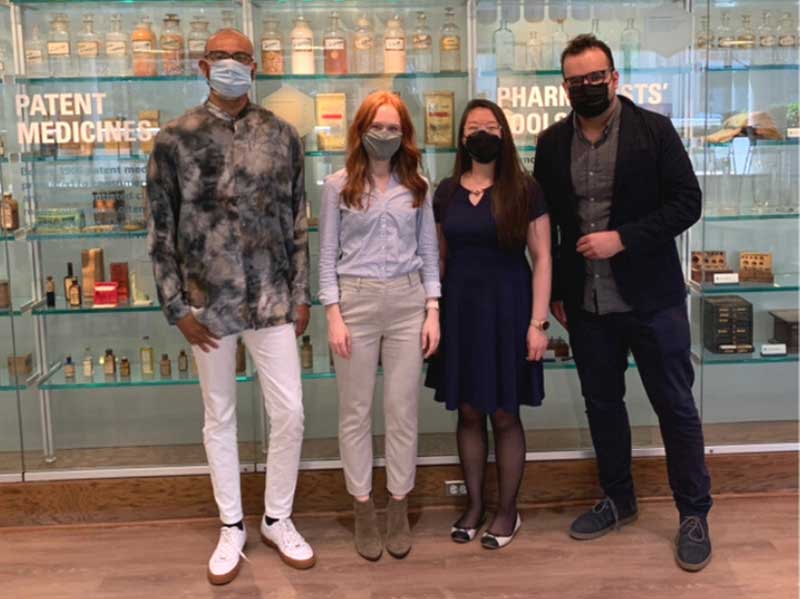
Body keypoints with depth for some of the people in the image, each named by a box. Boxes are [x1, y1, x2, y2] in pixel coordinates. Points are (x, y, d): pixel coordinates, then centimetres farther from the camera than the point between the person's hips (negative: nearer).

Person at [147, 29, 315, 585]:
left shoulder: (282, 136, 3)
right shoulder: (175, 139, -2)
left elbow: (297, 222, 6)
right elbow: (162, 231, -1)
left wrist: (301, 295, 4)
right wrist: (177, 308, -5)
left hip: (272, 301, 1)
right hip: (208, 304, -1)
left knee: (290, 412, 3)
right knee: (220, 417, 11)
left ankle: (278, 519, 24)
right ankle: (232, 527, 27)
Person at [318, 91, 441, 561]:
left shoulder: (417, 186, 7)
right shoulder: (339, 186, 1)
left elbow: (429, 252, 8)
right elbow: (328, 255, 0)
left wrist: (433, 310, 1)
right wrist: (334, 315, -7)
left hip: (408, 303, 2)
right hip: (356, 301, -1)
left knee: (404, 410, 6)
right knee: (356, 411, 6)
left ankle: (399, 510, 20)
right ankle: (364, 511, 19)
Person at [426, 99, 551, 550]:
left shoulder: (524, 190, -4)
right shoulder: (447, 192, 7)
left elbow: (542, 259, -5)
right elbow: (439, 258, 12)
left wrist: (538, 322, -10)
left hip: (507, 307, -3)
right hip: (460, 307, 3)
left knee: (505, 414, 4)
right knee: (468, 411, 9)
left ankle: (508, 510, 19)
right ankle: (475, 504, 24)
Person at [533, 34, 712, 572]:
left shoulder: (654, 130, -4)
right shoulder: (552, 143, 6)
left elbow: (687, 203, -8)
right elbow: (545, 223, 10)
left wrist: (622, 238, -19)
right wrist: (554, 292, 6)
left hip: (651, 297, -3)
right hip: (585, 302, 4)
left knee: (675, 405, 4)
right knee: (602, 404, 14)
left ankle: (694, 515, 19)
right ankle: (619, 501, 32)